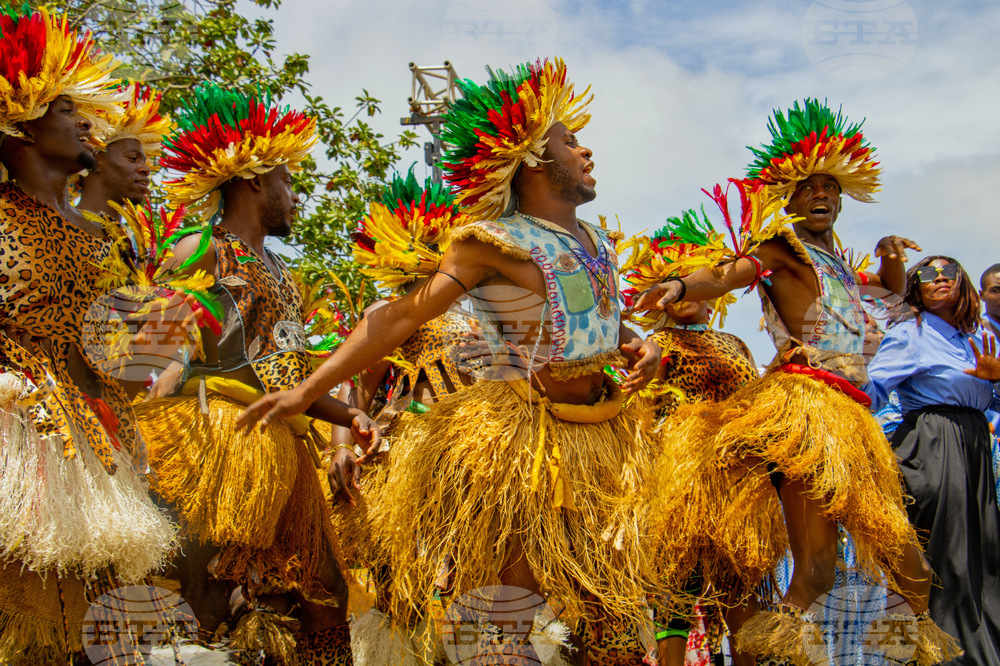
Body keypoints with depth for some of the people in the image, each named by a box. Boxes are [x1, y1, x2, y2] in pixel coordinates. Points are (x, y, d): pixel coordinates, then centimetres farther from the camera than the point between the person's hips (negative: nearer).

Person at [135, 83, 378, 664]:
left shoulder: (276, 270, 25)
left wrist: (349, 415, 13)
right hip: (217, 437, -8)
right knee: (198, 610, -13)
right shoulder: (200, 253, 1)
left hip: (280, 451, 8)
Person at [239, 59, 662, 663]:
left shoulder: (599, 241, 12)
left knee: (600, 602, 14)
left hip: (600, 431, 8)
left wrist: (636, 346, 2)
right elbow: (400, 318, -14)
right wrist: (308, 390, -21)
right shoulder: (497, 241, -11)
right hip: (522, 434, -7)